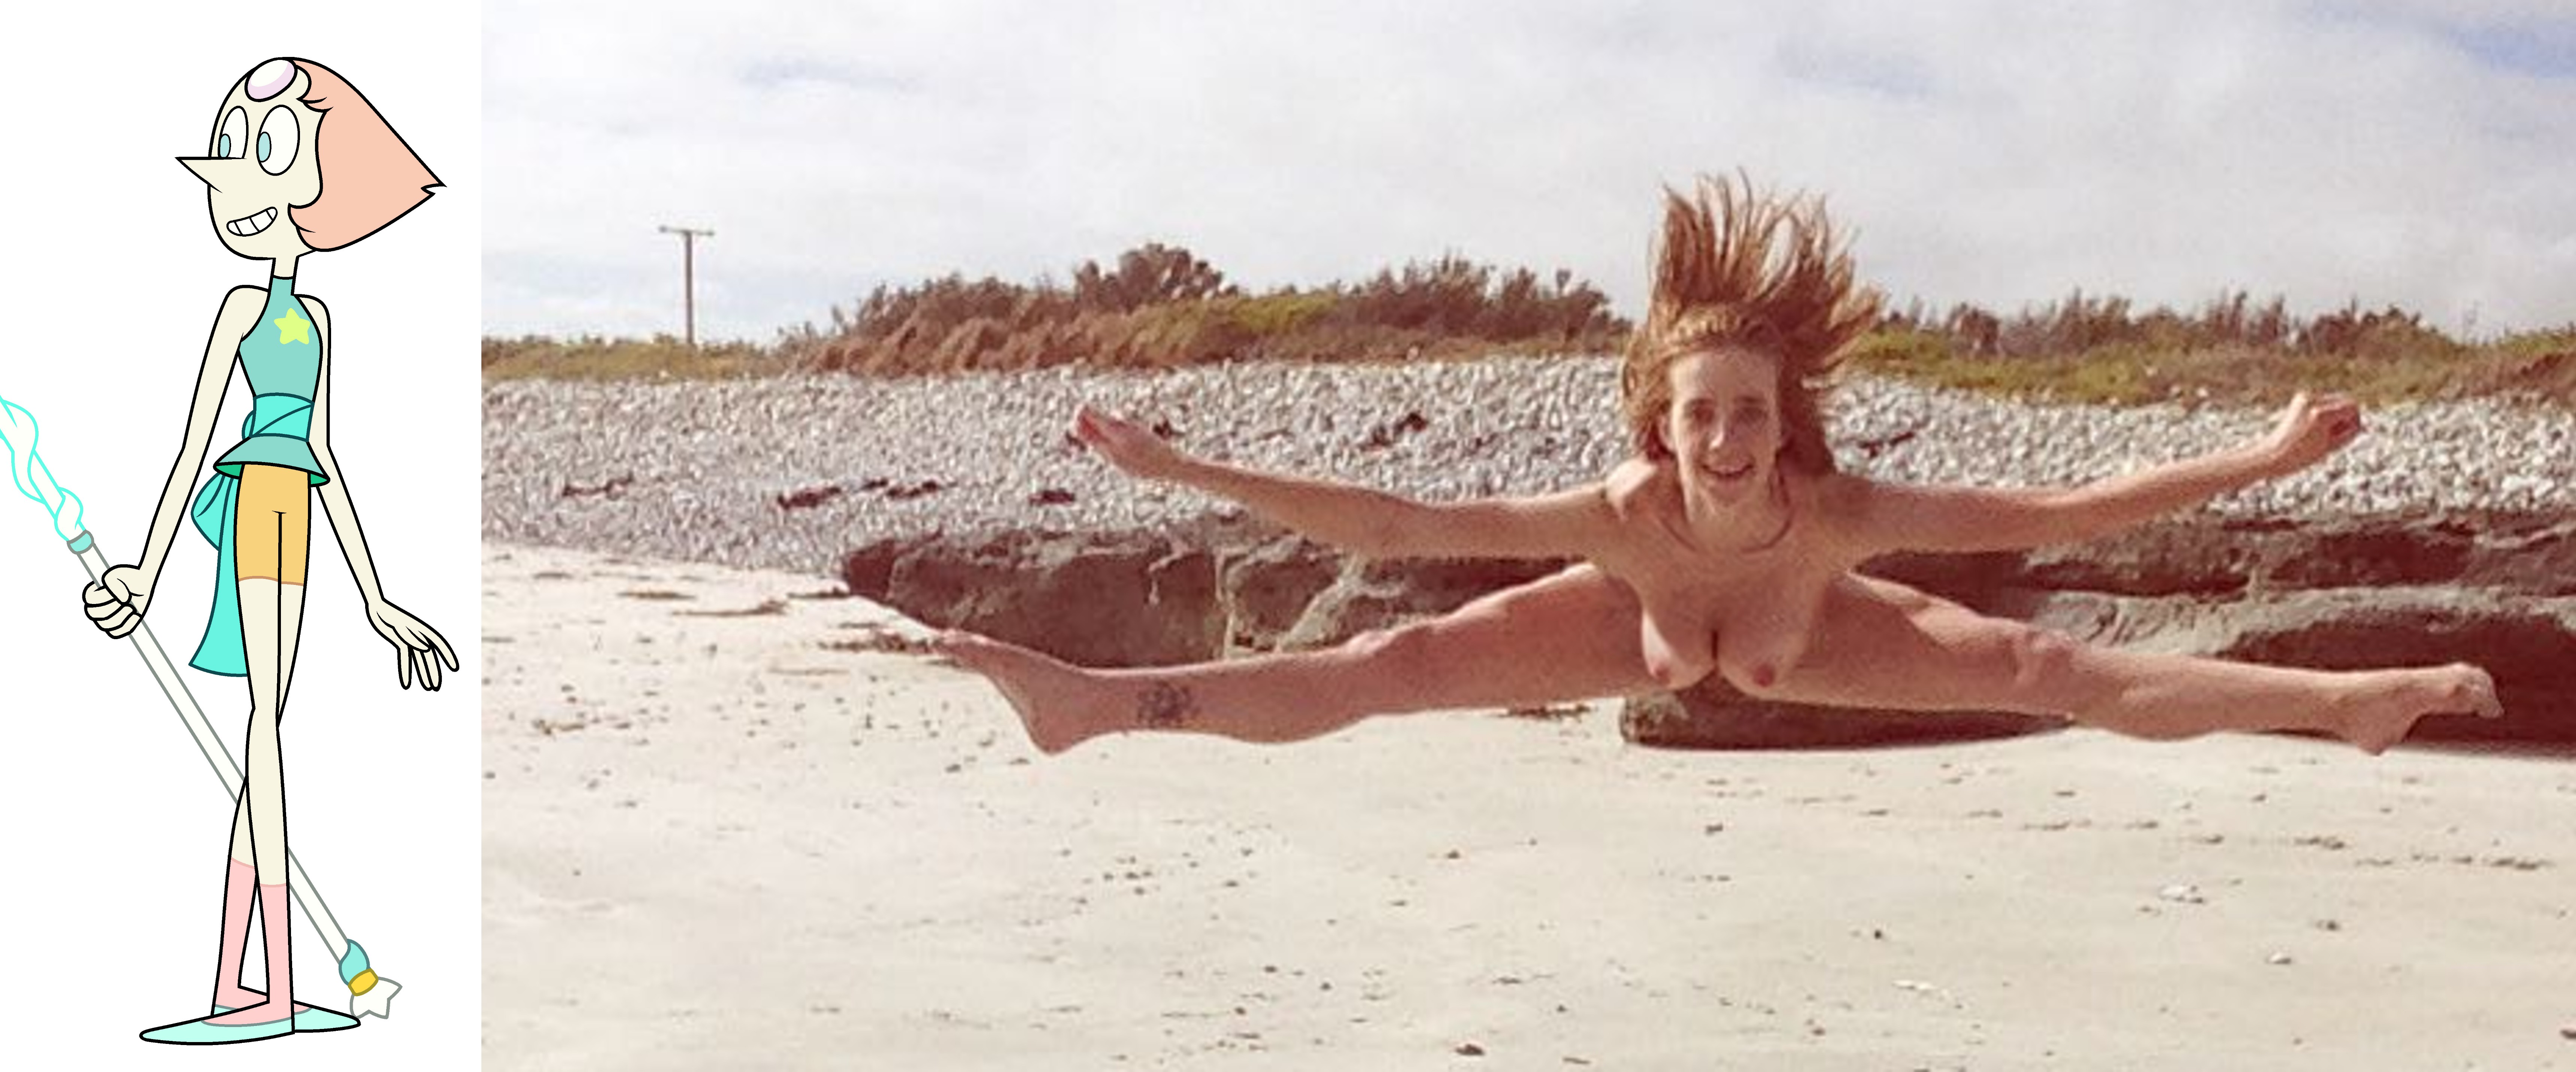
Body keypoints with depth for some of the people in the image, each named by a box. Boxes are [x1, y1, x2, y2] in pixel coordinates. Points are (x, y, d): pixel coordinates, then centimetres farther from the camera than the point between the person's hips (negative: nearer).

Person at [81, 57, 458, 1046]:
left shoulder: (314, 316, 17)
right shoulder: (245, 306, -2)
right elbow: (195, 439, -5)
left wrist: (373, 596, 19)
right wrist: (149, 568, -10)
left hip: (292, 510, 7)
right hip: (255, 499, -7)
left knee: (264, 724, 4)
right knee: (263, 723, -11)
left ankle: (231, 989, 5)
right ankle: (276, 990, -13)